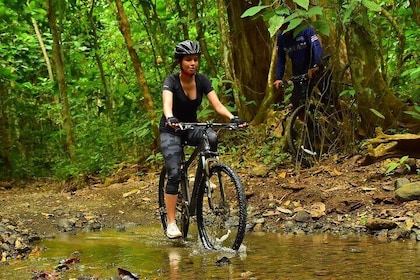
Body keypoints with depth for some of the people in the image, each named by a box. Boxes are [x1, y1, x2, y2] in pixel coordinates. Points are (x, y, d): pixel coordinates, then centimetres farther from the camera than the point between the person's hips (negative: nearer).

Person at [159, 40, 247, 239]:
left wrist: (233, 118, -35)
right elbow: (167, 104, -37)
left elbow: (217, 105, -16)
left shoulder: (202, 80, -7)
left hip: (191, 127, 3)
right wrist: (170, 118, -59)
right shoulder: (171, 82, -19)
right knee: (174, 174, -17)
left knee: (212, 137, -32)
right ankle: (171, 223, -10)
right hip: (171, 131, -3)